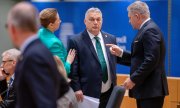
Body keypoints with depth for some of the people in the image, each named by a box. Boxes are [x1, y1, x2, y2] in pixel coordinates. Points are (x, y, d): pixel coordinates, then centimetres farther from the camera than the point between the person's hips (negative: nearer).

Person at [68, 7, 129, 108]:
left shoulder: (111, 39, 9)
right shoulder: (76, 42, -5)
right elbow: (72, 70, -7)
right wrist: (76, 89, -12)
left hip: (109, 93, 5)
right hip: (89, 94, -5)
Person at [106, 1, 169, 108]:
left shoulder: (150, 30, -16)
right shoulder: (147, 29, 16)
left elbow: (151, 60, -23)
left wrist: (133, 79, -19)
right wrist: (121, 53, 12)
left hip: (151, 89, -10)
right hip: (146, 88, 10)